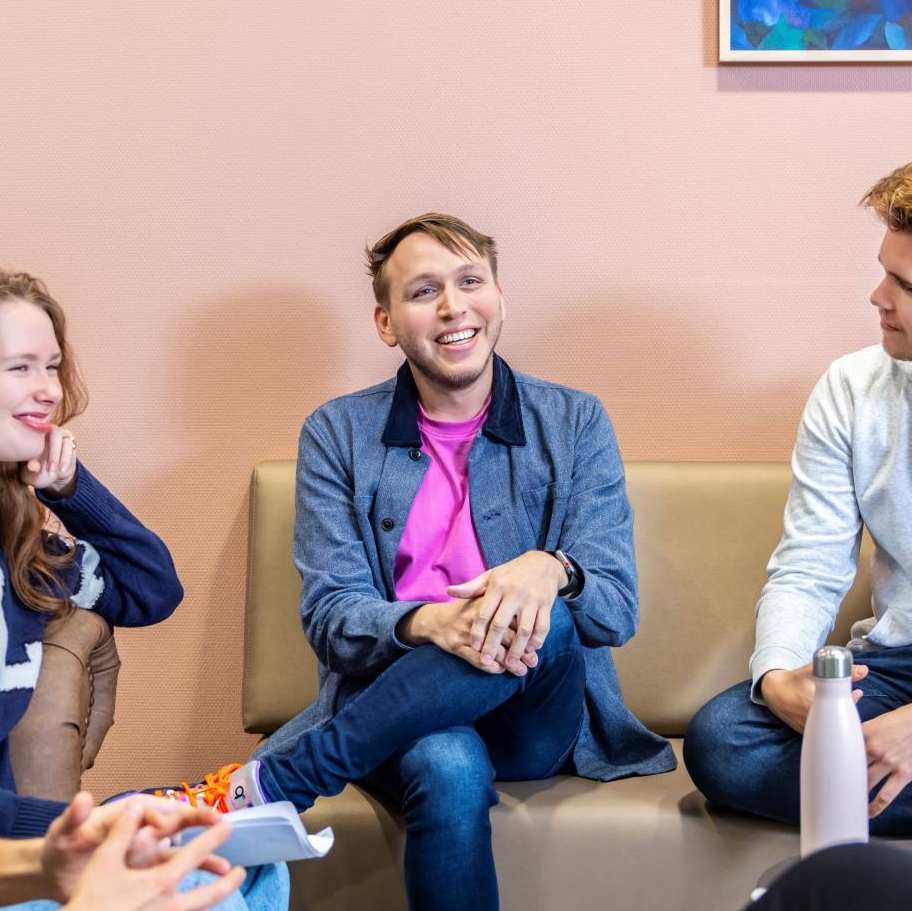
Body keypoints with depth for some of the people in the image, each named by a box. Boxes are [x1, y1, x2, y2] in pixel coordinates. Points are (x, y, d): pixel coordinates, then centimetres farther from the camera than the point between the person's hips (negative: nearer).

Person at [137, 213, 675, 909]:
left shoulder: (575, 423, 6)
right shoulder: (338, 434, 5)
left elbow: (617, 607, -2)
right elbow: (329, 616, -3)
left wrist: (551, 570, -27)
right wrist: (425, 623, -26)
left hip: (536, 720, 3)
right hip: (394, 708, -2)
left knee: (546, 618, -34)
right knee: (449, 771, -39)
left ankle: (263, 786, -24)